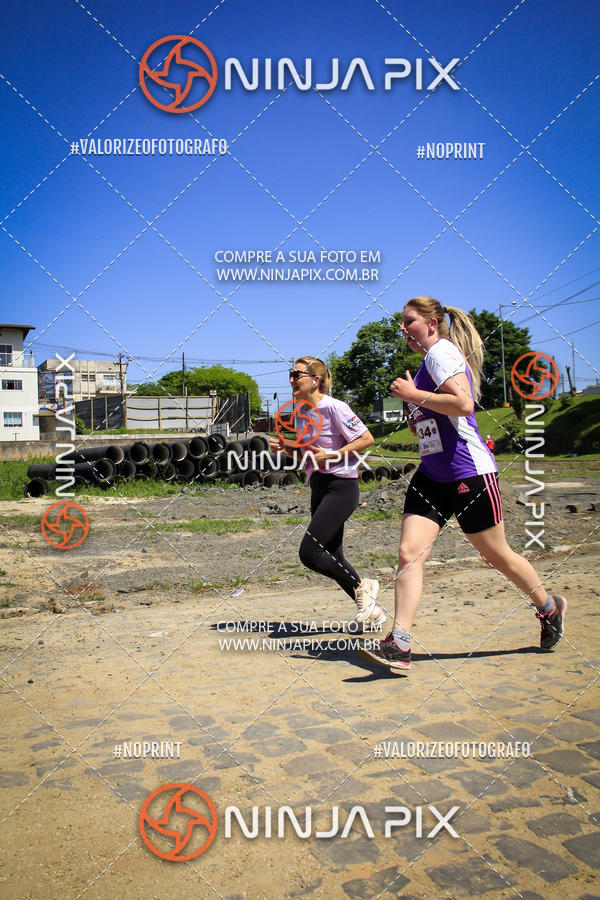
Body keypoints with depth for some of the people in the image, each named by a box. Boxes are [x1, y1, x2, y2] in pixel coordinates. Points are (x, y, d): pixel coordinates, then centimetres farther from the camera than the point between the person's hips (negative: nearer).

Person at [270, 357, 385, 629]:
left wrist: (332, 455, -18)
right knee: (331, 558, 9)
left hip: (341, 486, -9)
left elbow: (367, 438, -12)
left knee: (309, 552, -14)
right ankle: (370, 610, 22)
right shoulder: (301, 410, 12)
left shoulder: (334, 407, -13)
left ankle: (361, 587, 7)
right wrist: (285, 447, 4)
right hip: (319, 487, 9)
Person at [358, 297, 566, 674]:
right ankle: (399, 645, -8)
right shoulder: (430, 358, 18)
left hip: (469, 473, -9)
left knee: (497, 555, 7)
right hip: (432, 475, 9)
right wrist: (412, 403, 10)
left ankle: (549, 607, 33)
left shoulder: (442, 350, -10)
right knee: (409, 553, -7)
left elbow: (464, 404, -25)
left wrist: (414, 394, -18)